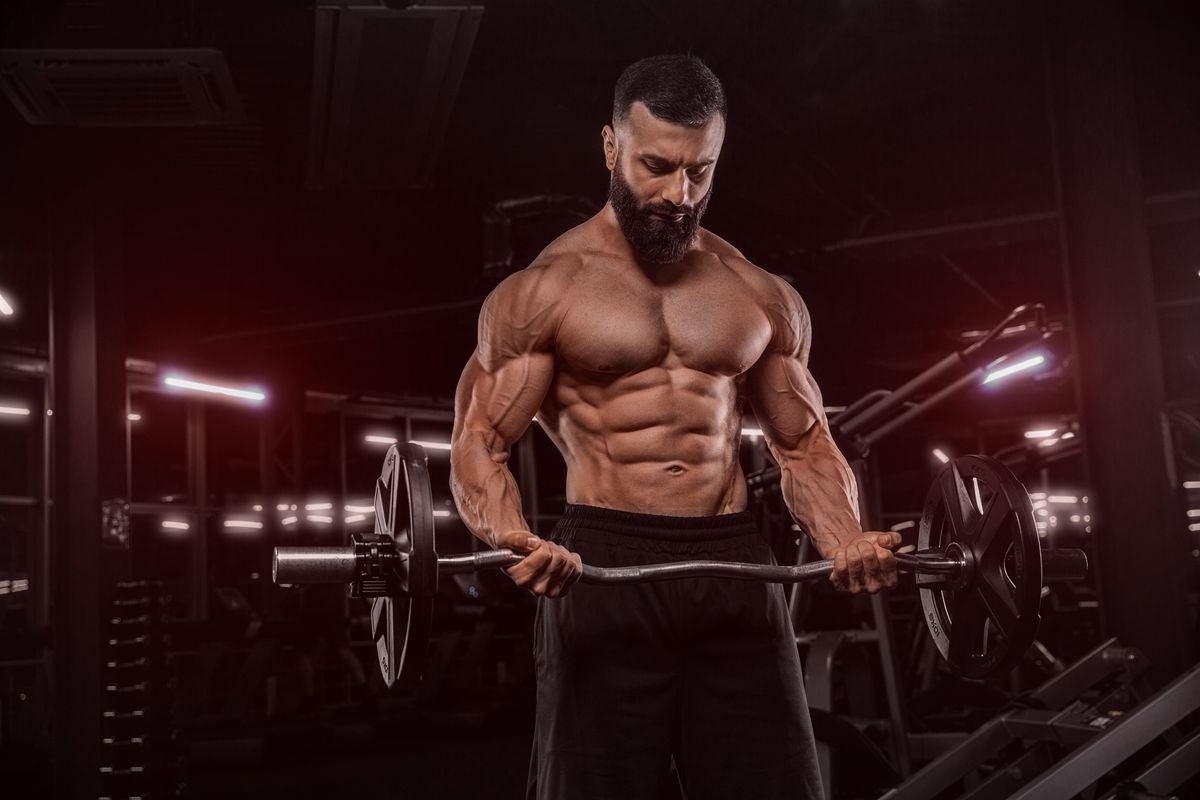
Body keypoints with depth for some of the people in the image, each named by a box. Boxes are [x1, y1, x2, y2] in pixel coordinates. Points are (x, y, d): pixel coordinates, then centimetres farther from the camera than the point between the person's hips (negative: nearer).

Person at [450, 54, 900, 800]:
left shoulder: (763, 297, 13)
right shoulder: (542, 291, 1)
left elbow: (805, 443, 15)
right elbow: (480, 443, -3)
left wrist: (846, 538, -6)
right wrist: (515, 539, -25)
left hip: (735, 567, 4)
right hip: (603, 567, -3)